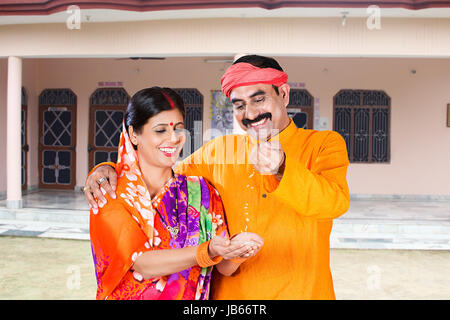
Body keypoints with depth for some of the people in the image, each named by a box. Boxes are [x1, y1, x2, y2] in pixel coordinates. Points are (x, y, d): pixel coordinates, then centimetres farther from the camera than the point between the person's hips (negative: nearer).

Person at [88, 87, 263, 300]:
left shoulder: (201, 191, 2)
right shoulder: (112, 196, -5)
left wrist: (237, 253, -20)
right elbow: (141, 263, -17)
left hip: (191, 296, 2)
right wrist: (209, 252, -27)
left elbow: (224, 268, -1)